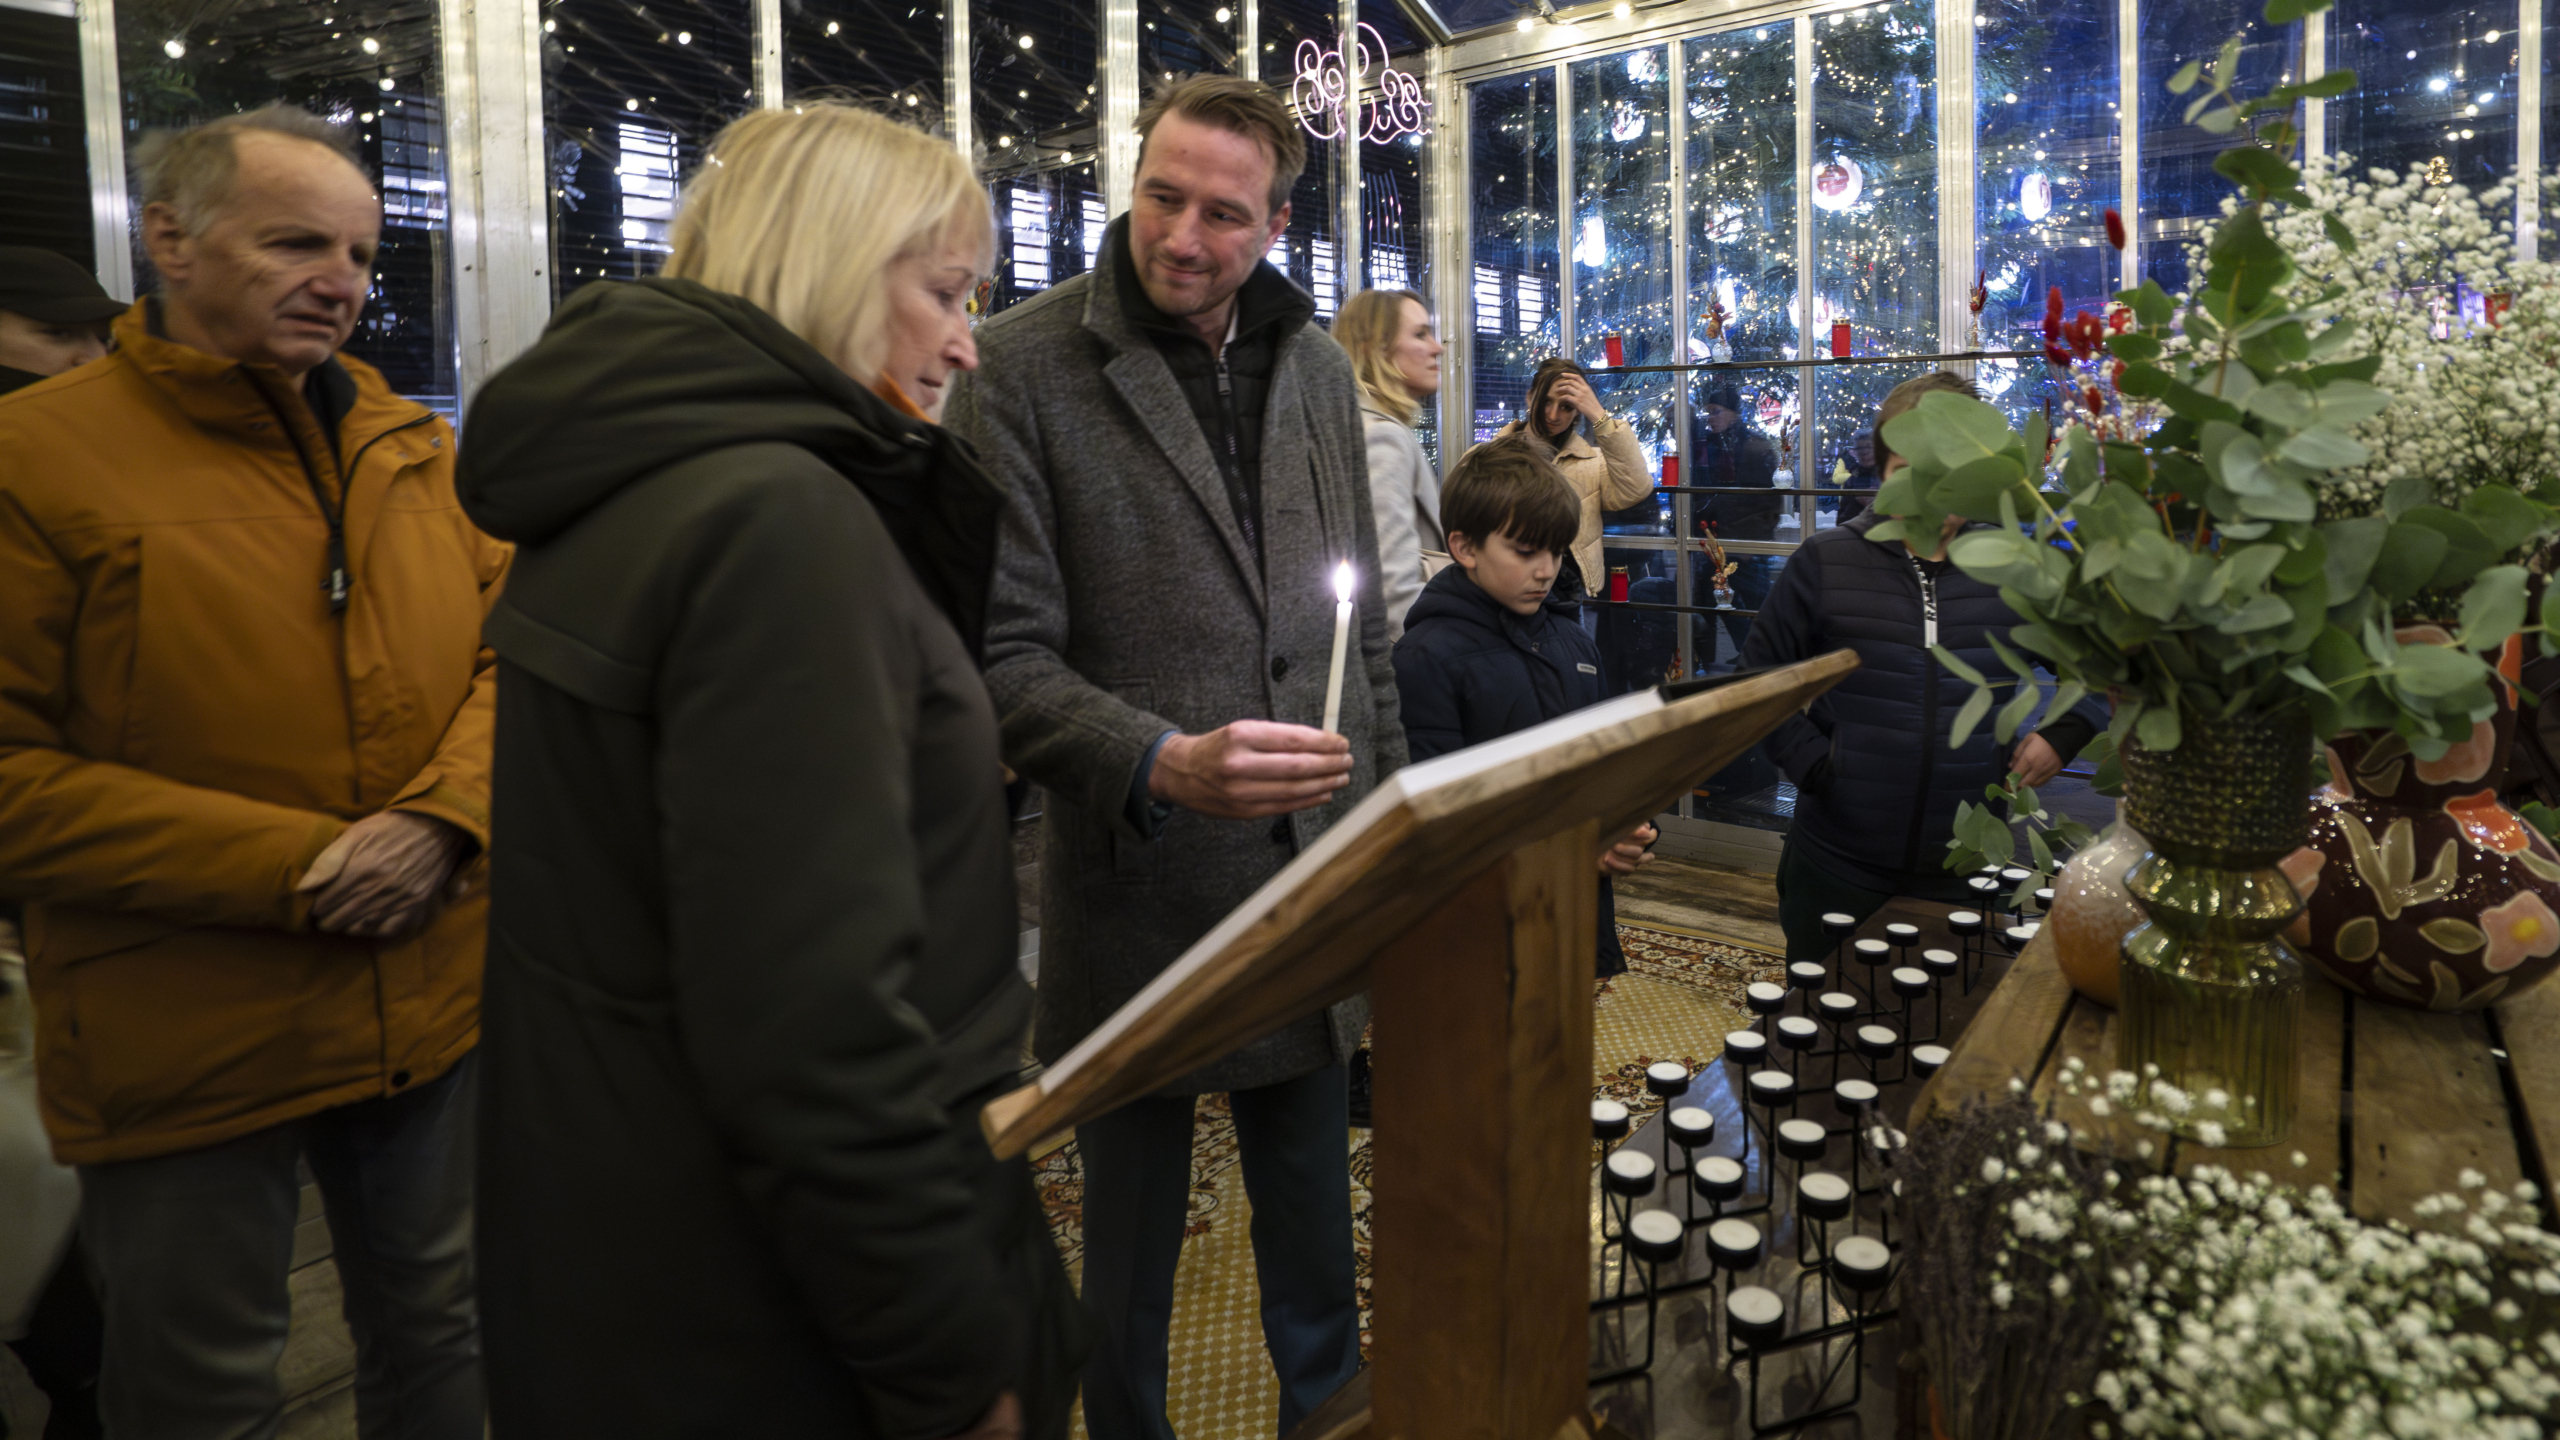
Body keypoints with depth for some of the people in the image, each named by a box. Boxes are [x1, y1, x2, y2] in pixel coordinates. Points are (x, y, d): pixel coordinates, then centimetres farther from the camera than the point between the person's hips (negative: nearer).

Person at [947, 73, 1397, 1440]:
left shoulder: (1315, 364, 8)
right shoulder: (1022, 368, -9)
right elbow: (1005, 657, -13)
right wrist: (1164, 765, -28)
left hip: (1316, 887, 5)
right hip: (1136, 901, -4)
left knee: (1316, 1242, 21)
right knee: (1130, 1245, 15)